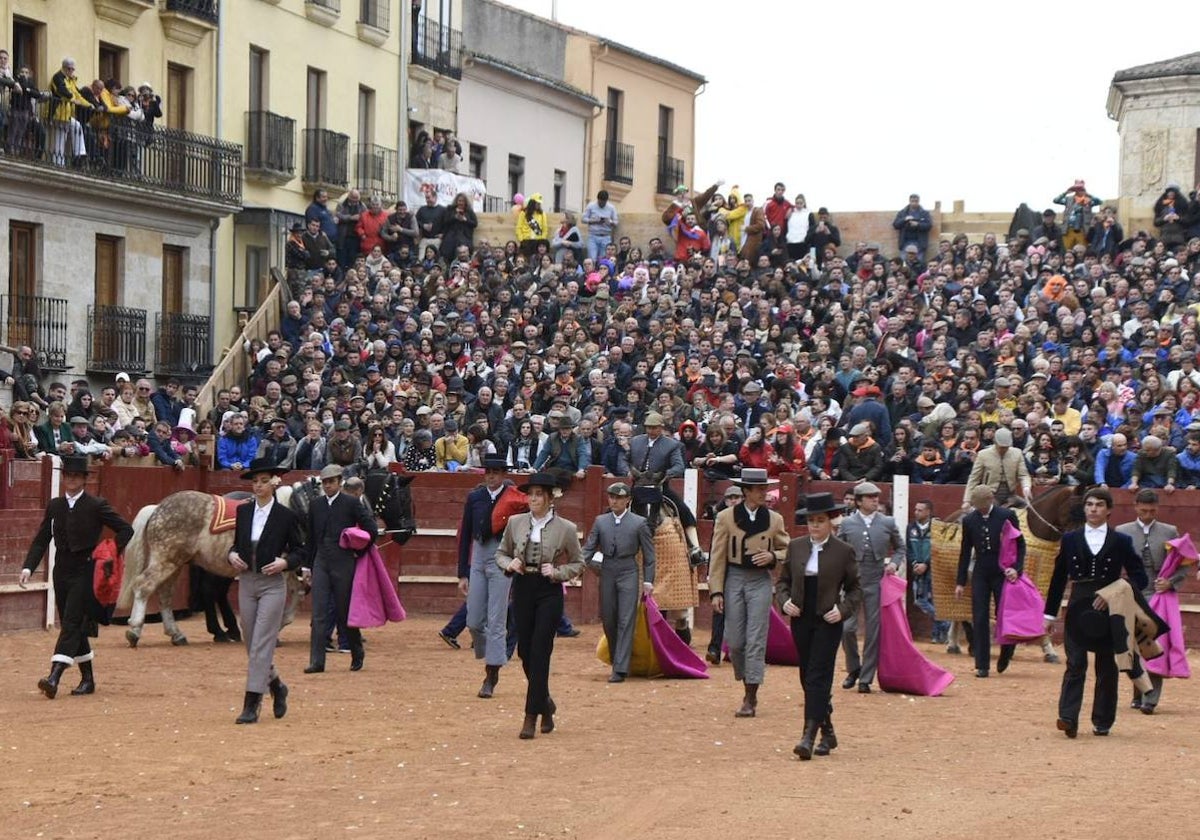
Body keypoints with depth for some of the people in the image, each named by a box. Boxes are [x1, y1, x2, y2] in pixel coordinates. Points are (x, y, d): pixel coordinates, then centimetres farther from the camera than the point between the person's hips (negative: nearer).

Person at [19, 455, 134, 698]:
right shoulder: (54, 506, 9)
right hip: (62, 573, 6)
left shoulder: (96, 506, -4)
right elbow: (41, 540, 8)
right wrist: (28, 567, -4)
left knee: (72, 624, -15)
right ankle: (87, 679, 20)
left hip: (85, 572, -6)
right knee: (72, 626, 10)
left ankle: (54, 678, -25)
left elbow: (126, 529, -1)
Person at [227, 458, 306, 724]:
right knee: (253, 646, 10)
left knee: (261, 645, -10)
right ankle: (276, 687, 34)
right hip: (246, 582, 5)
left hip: (272, 584, -5)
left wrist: (284, 562, -17)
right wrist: (232, 555, -3)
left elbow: (300, 551, 1)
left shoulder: (286, 516, -5)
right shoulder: (243, 511, 8)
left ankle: (251, 704, -11)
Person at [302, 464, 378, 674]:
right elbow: (311, 538, 15)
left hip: (343, 564, -3)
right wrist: (307, 565, 14)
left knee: (345, 612, 5)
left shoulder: (352, 504, -3)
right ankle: (316, 662, -4)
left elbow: (371, 529, -5)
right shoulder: (316, 506, 11)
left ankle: (357, 656, 24)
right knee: (318, 614, -4)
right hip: (320, 564, 3)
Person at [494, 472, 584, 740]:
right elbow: (501, 553, 16)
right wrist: (509, 563, -6)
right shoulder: (515, 523, 4)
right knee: (525, 652, 8)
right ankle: (545, 702, 32)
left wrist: (557, 572, -12)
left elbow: (578, 564, 5)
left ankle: (531, 717, -4)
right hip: (522, 589, 4)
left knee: (539, 654, -7)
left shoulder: (566, 528, -4)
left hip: (549, 592, -4)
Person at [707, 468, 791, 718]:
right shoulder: (725, 517, 1)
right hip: (734, 579, 0)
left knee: (756, 641, -5)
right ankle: (746, 684, 24)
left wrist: (773, 556, -9)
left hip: (760, 581, 0)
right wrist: (716, 591, -6)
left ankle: (750, 699, -3)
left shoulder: (775, 519, 5)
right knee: (735, 641, 1)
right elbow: (717, 557, 0)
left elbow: (787, 550, 14)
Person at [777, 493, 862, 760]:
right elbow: (783, 580, 14)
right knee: (808, 678, 9)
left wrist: (843, 610, -12)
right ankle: (827, 732, 23)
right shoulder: (796, 547, 7)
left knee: (818, 678, -11)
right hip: (801, 620, 4)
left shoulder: (843, 551, -2)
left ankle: (809, 736, -16)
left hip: (828, 622, -4)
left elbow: (855, 588, 4)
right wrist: (785, 602, -4)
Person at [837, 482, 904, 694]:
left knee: (873, 631, 1)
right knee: (847, 628, -8)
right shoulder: (847, 524, 4)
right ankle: (853, 669, 17)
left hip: (876, 583, 1)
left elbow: (900, 548, 17)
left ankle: (866, 679, 10)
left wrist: (894, 563, -1)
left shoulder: (888, 523, 6)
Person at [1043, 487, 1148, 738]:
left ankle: (1102, 721, 14)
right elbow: (1059, 578, 10)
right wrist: (1050, 613, 8)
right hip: (1078, 609, 1)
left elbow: (1140, 578, 1)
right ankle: (1068, 718, -16)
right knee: (1075, 665, -8)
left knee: (1107, 668, 6)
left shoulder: (1121, 541, 2)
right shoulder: (1070, 539, 7)